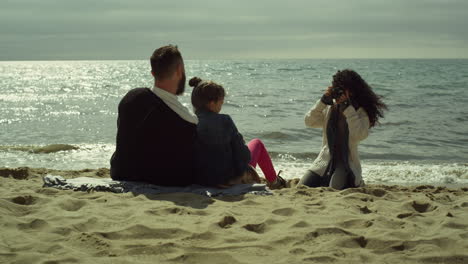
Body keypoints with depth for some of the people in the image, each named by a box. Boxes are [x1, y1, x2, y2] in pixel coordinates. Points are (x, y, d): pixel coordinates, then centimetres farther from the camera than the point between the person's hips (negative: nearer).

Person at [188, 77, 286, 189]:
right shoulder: (224, 121, -21)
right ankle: (274, 182, 41)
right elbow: (244, 155, -16)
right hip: (231, 180, -4)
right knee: (257, 143, 24)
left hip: (202, 180, 4)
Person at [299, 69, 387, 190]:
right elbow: (309, 122, 0)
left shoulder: (360, 112, -7)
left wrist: (348, 108, -23)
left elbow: (360, 135, -24)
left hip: (347, 164, -4)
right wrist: (323, 101, -9)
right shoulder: (330, 108, 7)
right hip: (325, 162, 4)